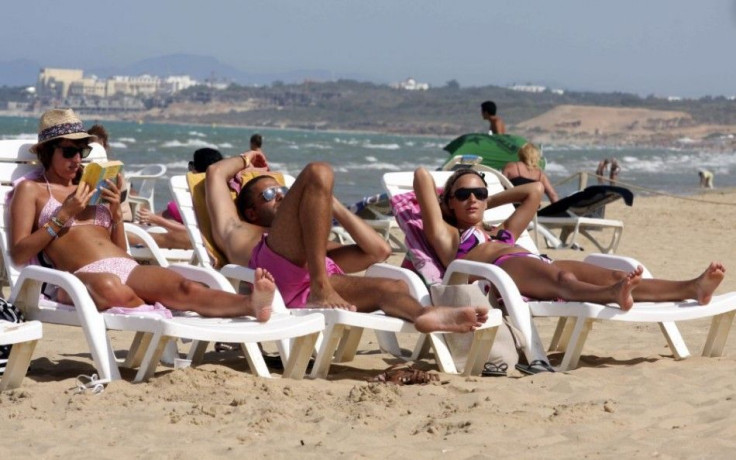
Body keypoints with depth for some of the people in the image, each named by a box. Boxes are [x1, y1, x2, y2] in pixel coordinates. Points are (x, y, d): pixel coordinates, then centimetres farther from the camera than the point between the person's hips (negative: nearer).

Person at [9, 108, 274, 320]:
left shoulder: (90, 188, 29)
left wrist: (116, 211, 9)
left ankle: (251, 304, -53)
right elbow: (19, 255, 1)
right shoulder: (31, 190, 14)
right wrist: (63, 215, -5)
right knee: (109, 287, -45)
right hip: (82, 275, -4)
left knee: (182, 287, -29)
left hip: (127, 268, 4)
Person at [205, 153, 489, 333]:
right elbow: (215, 172, 31)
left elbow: (378, 251, 34)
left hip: (303, 297, 4)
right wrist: (246, 160, 50)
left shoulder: (318, 248, 44)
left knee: (393, 287, -21)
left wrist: (333, 206, 37)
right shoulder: (238, 232, 36)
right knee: (317, 173, -13)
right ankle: (321, 290, -30)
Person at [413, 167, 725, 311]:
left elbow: (535, 190, 49)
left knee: (612, 275, -21)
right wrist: (436, 203, 36)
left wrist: (488, 202, 48)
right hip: (503, 268, -7)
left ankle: (692, 288, -43)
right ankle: (613, 295, -73)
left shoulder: (501, 234, 42)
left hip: (540, 265, 7)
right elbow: (423, 175, 18)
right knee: (562, 278, -40)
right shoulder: (448, 237, 25)